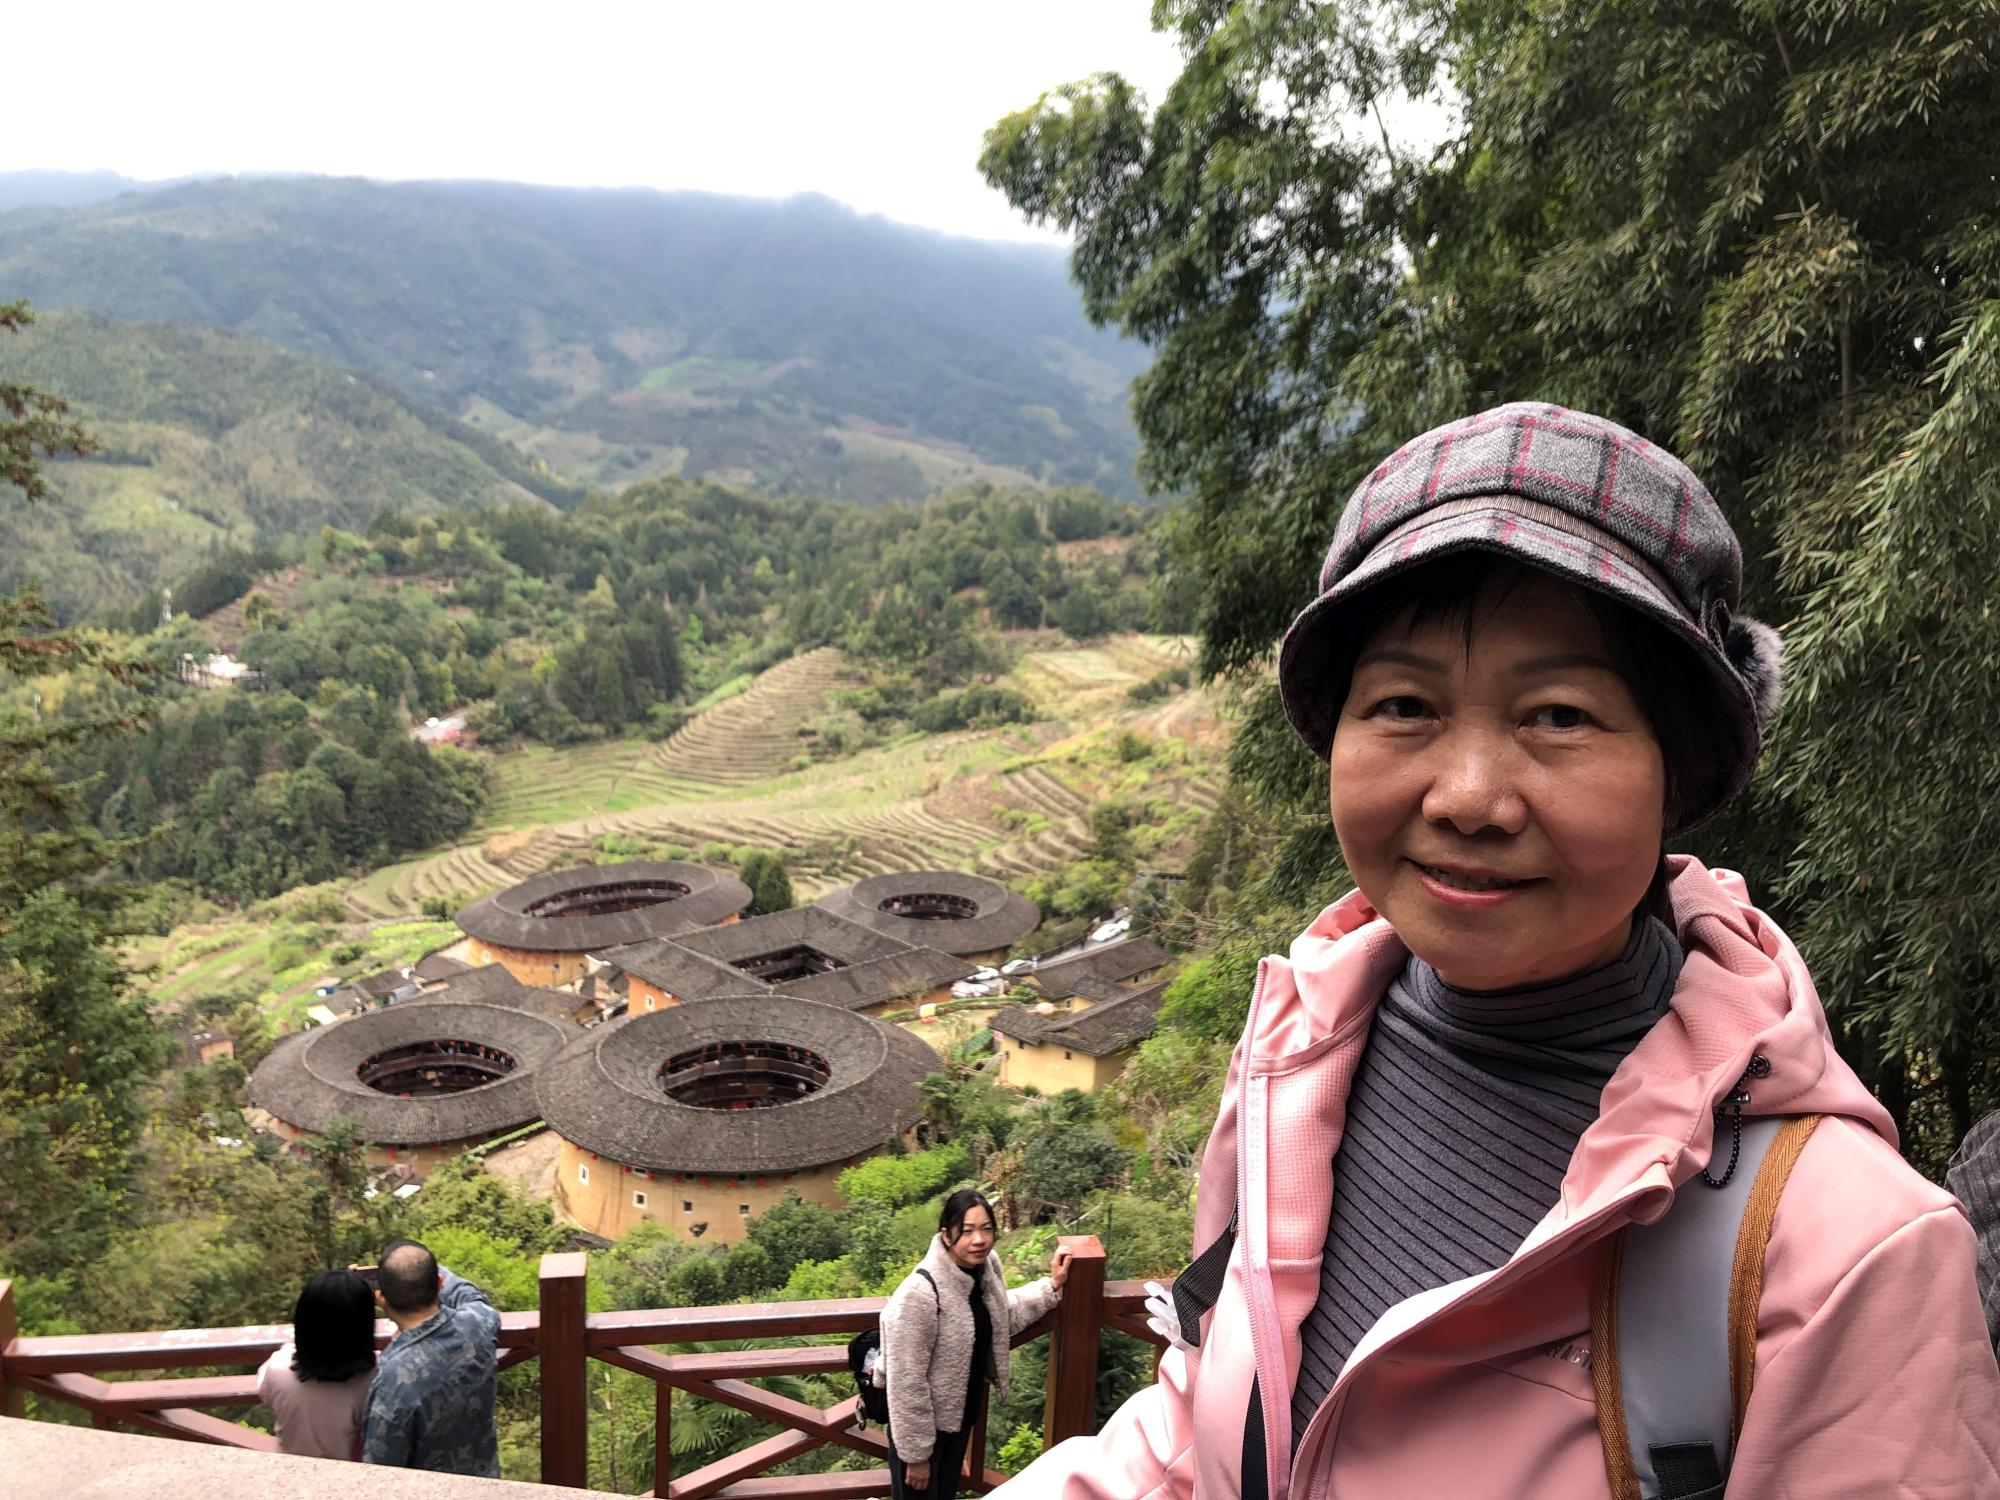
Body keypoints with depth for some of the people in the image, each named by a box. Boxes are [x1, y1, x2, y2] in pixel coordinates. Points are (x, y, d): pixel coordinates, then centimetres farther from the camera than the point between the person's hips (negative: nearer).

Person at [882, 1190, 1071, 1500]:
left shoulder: (985, 1267, -10)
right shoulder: (919, 1293, -33)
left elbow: (1002, 1316, 12)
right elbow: (906, 1383, -26)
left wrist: (1052, 1286, 5)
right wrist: (916, 1453, -18)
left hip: (961, 1416, 7)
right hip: (922, 1425, -7)